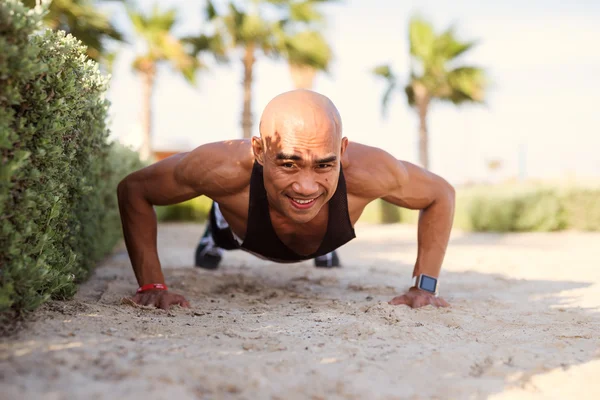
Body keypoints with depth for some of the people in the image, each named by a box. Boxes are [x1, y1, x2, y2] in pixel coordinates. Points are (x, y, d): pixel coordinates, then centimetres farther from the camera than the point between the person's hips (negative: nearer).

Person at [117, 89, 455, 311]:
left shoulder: (366, 170, -48)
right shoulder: (225, 169, -51)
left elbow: (441, 194, -27)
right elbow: (133, 188, -33)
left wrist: (426, 286, -32)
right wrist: (152, 284, -39)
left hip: (328, 238, 2)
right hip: (243, 232, -1)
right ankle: (212, 239, 71)